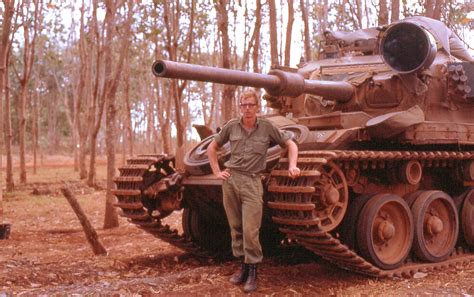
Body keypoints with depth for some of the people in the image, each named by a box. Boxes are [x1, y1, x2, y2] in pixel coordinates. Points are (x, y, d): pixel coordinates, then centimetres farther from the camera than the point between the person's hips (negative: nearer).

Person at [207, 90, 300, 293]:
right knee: (236, 228, 7)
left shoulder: (267, 127, 1)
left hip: (252, 182, -3)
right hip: (230, 179, 3)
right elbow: (212, 147, 17)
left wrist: (292, 166, -6)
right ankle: (243, 265, 19)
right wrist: (217, 172, 9)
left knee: (250, 231, -9)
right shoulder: (231, 126, 6)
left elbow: (290, 144, 9)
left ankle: (252, 270, 3)